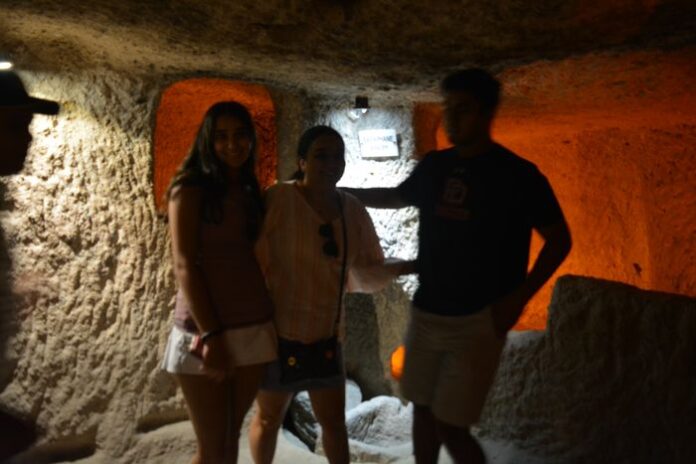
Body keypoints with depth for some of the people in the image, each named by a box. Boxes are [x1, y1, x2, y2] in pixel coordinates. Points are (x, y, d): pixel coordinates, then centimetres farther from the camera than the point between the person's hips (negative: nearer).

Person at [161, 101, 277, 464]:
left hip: (254, 328, 5)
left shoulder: (249, 192, 14)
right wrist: (210, 334, -18)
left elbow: (254, 257, 11)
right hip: (205, 331, -5)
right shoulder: (191, 189, -4)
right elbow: (184, 264, -11)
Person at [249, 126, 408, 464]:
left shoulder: (352, 211, 1)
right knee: (269, 418, 16)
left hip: (326, 334, 5)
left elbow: (367, 271, 5)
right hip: (278, 331, -4)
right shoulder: (277, 200, -16)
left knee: (334, 420, 16)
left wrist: (402, 267, -13)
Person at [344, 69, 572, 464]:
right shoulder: (434, 166, 5)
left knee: (451, 427, -4)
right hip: (426, 313, 6)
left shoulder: (518, 175, -10)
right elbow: (397, 197, 24)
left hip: (478, 320, -5)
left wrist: (517, 299, -13)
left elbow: (559, 240, -4)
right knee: (423, 410, 16)